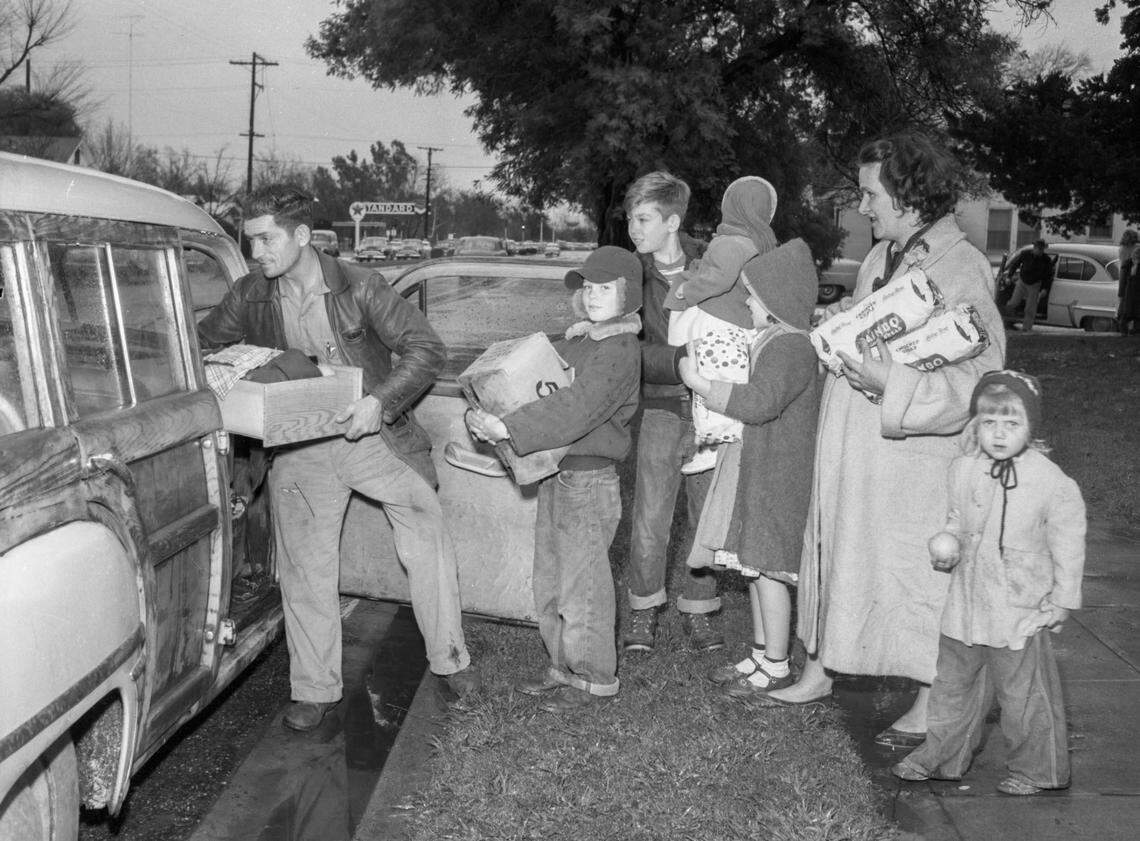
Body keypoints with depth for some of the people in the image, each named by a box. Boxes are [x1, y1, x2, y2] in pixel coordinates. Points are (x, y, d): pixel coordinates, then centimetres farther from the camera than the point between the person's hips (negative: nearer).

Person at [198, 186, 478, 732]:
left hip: (376, 434, -2)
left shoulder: (357, 287, -12)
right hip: (299, 447, 3)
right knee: (304, 569, 3)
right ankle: (314, 691, 15)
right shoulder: (250, 297, -1)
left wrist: (380, 400, -25)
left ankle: (450, 659, 21)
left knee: (427, 546, 2)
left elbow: (426, 348, -13)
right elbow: (201, 344, 14)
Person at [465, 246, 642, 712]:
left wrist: (507, 428, -34)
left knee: (582, 585, 2)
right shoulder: (573, 341, 13)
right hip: (555, 477, 9)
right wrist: (488, 416, -5)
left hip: (589, 481, -9)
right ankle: (562, 666, 32)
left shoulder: (620, 350, -16)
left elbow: (576, 408, -29)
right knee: (549, 582, 17)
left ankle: (593, 678, 18)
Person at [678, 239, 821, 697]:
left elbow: (759, 402, -29)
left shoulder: (791, 348, -19)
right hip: (756, 469, 10)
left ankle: (776, 666, 12)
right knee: (756, 565, 16)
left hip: (777, 476, -10)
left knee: (767, 568, -1)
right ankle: (760, 654, 28)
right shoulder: (774, 341, 13)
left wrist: (699, 383, -21)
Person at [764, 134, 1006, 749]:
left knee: (913, 573, 3)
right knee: (833, 554, 17)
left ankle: (929, 706, 20)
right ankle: (817, 674, 33)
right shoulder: (881, 255, 11)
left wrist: (888, 383, -29)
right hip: (850, 449, 8)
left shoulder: (963, 270, -16)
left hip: (912, 458, -8)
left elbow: (980, 377, -22)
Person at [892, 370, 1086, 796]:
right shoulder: (963, 472, 0)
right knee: (954, 683, 17)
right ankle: (940, 754, 32)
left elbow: (1068, 544, -5)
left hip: (1022, 611, -5)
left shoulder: (1053, 484, -14)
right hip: (966, 603, 5)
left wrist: (1061, 600, -4)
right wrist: (946, 545, -4)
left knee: (1023, 691, 6)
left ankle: (1036, 768, 24)